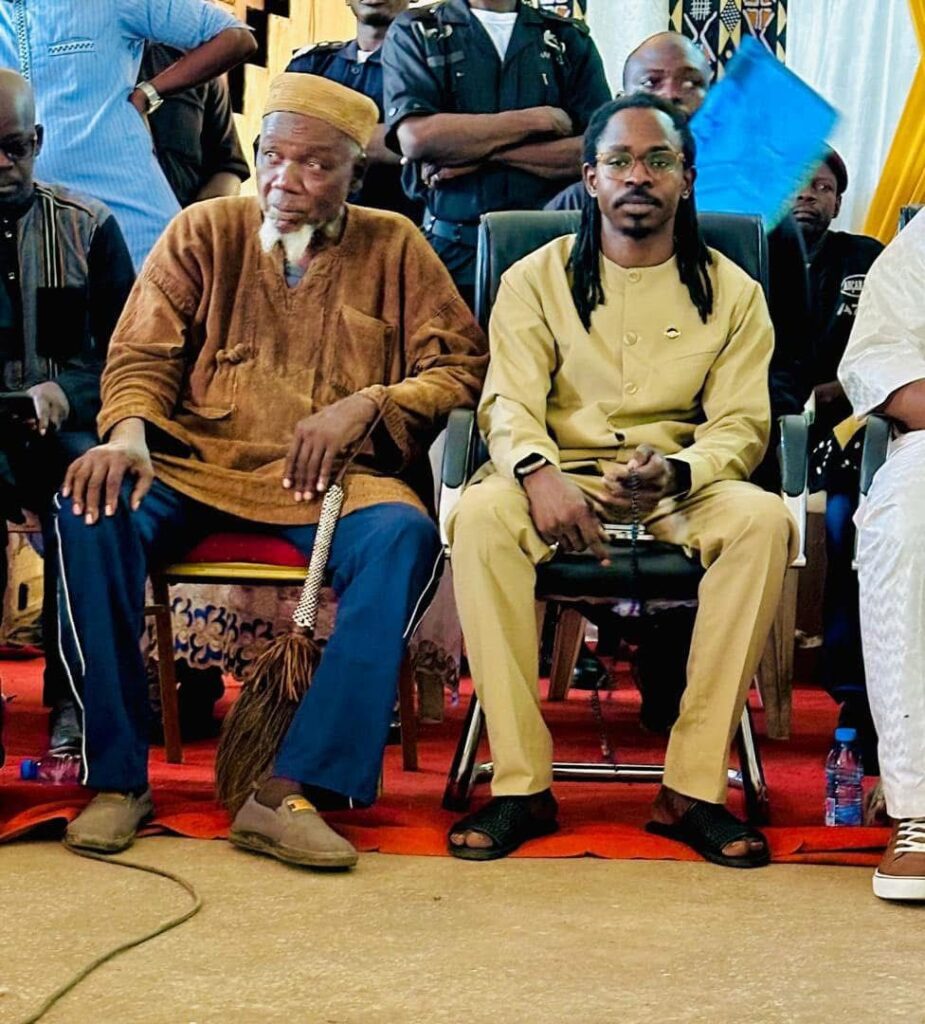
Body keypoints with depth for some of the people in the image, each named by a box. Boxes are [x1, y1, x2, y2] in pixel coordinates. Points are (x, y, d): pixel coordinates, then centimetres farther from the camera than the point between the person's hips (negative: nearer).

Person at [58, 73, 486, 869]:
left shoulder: (393, 246, 11)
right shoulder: (205, 231, 12)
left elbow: (462, 364, 7)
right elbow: (142, 354, 9)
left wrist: (366, 403, -9)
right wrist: (127, 433, -13)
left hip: (335, 477, 0)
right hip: (197, 464, 1)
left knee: (403, 537, -34)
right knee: (92, 514, -30)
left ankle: (291, 791, -34)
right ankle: (118, 778, -19)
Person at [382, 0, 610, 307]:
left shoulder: (571, 39, 13)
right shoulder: (414, 32, 7)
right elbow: (415, 138, -12)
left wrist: (486, 154, -10)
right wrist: (537, 119, -5)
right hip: (453, 251, -1)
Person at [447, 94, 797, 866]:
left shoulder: (731, 292, 10)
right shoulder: (537, 279, 9)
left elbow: (740, 424, 0)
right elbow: (509, 404, -2)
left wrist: (675, 471, -23)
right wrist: (537, 471, -27)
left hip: (683, 484, 1)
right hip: (561, 477, 0)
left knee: (765, 520, -32)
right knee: (481, 514, -34)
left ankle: (693, 787, -28)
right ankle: (521, 785, -30)